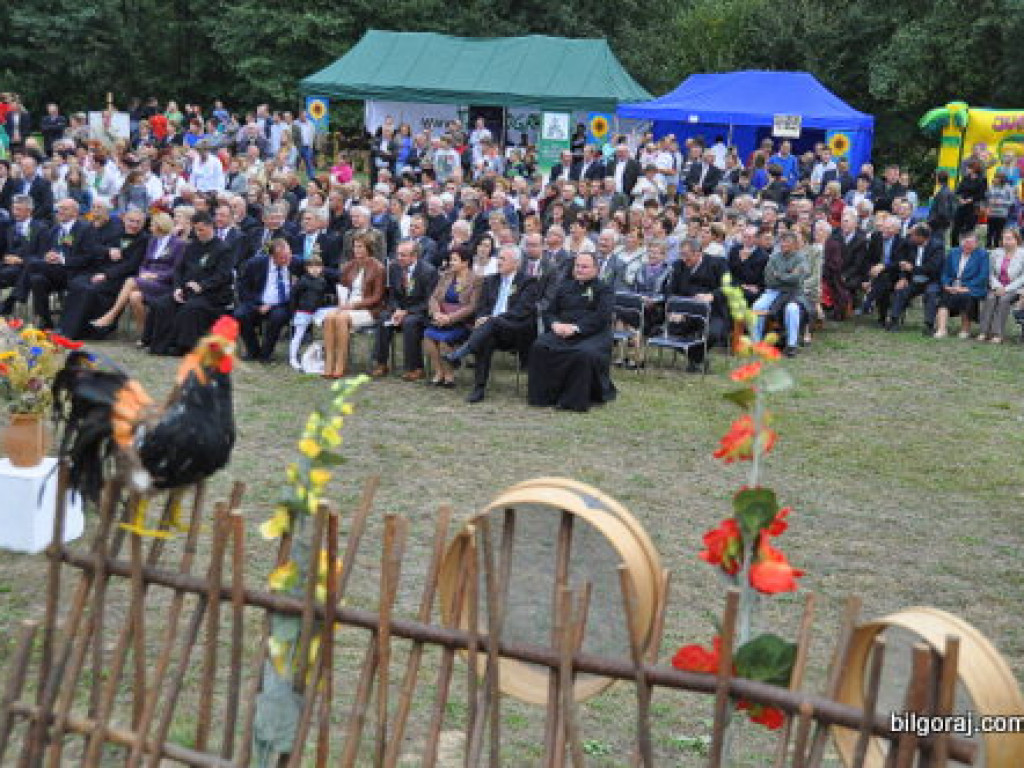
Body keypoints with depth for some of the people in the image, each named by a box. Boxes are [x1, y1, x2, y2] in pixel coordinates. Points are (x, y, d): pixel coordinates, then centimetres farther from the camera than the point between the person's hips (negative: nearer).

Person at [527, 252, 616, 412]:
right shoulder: (565, 287, 26)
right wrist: (555, 324, -4)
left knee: (585, 354, -38)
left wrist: (576, 327, -18)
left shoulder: (604, 289, 9)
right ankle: (543, 397, -20)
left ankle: (575, 400, -27)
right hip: (562, 332, 4)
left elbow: (601, 316, -7)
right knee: (539, 347, -25)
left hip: (593, 334, -4)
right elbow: (549, 312, 20)